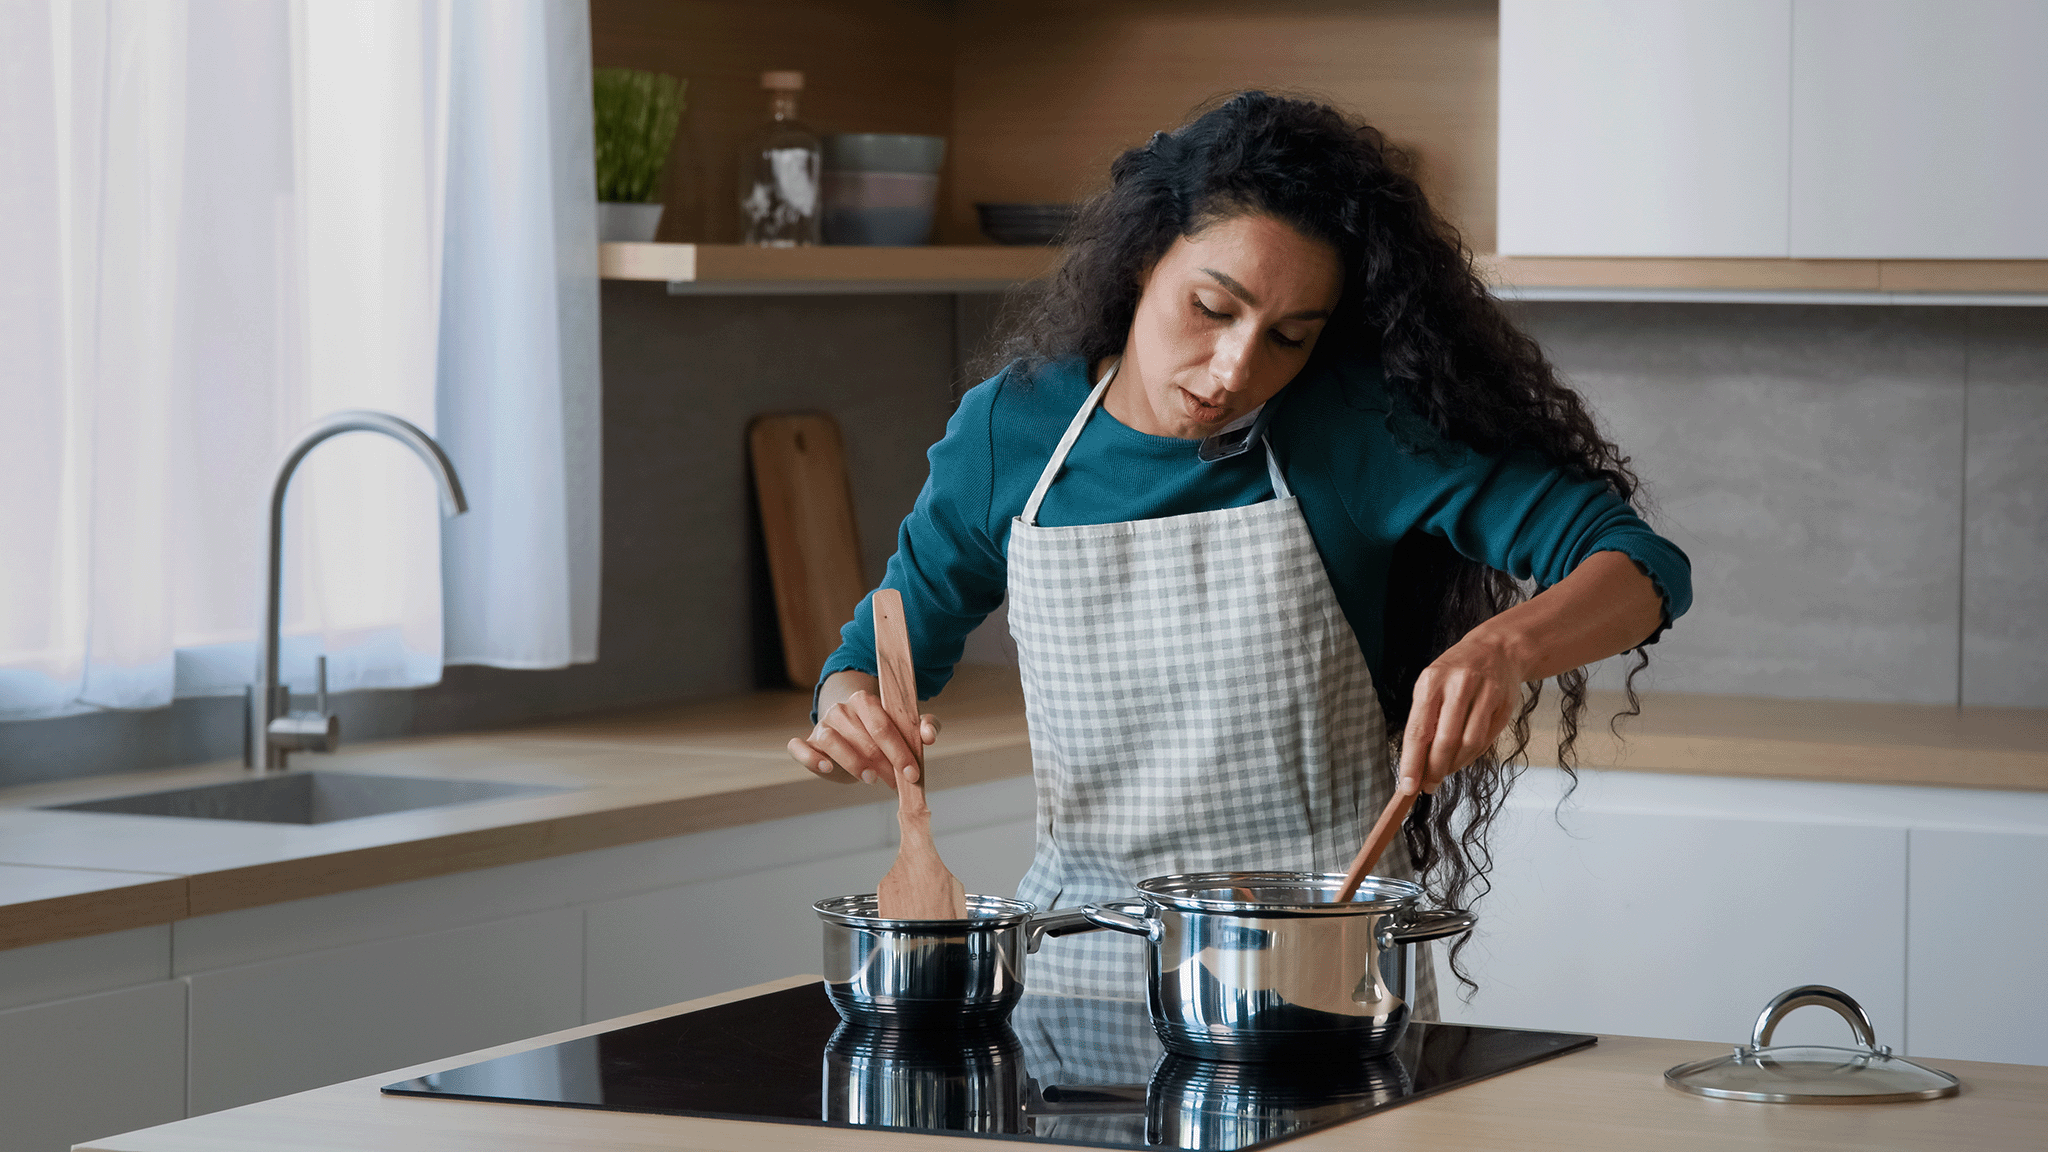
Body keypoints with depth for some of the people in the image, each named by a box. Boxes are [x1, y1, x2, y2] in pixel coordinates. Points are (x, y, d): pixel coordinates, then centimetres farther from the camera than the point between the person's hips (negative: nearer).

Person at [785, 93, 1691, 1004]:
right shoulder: (1008, 429, 3)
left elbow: (1639, 568, -9)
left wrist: (1505, 648, -30)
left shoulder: (1359, 426, -6)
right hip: (1083, 952, 3)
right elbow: (886, 651, 17)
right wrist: (853, 715, -8)